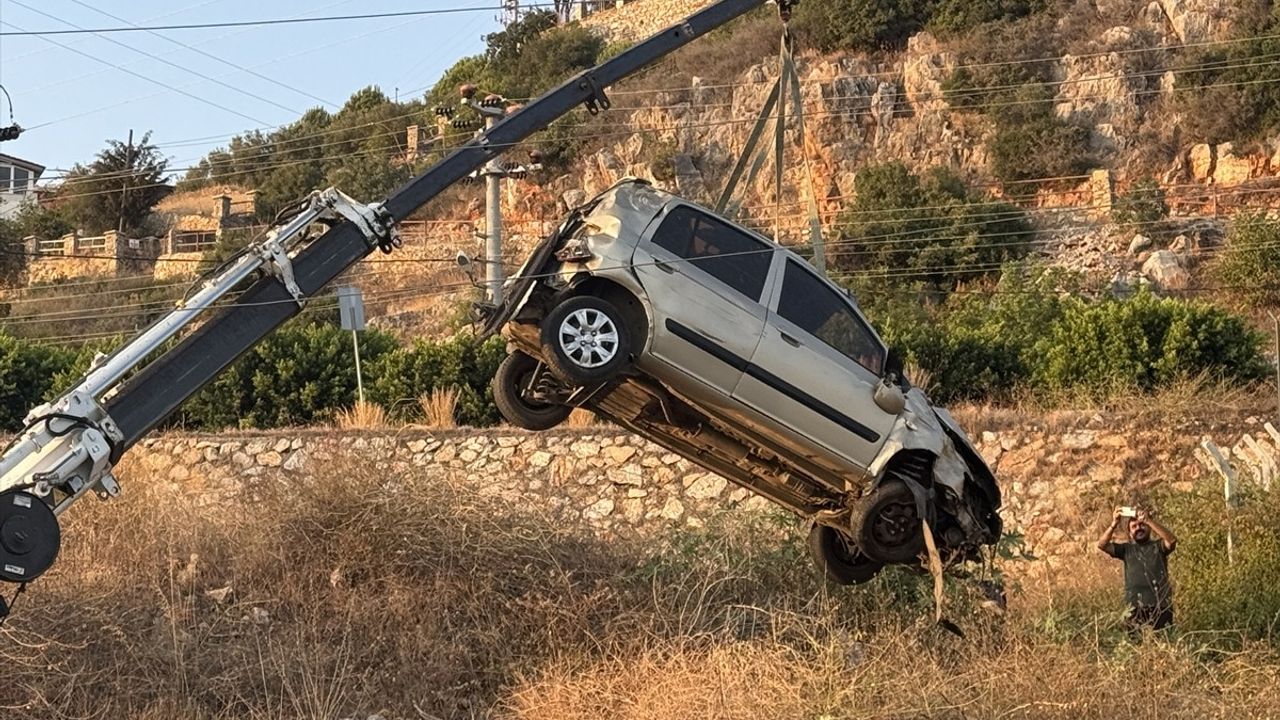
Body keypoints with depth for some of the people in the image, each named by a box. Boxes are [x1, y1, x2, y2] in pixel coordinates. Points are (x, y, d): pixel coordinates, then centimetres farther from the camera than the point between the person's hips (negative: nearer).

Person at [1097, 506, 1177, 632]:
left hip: (1161, 606, -1)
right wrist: (1114, 524, -12)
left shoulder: (1158, 546, 9)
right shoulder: (1126, 549, 14)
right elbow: (1102, 545, 2)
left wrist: (1149, 521, -19)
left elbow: (1172, 540, -12)